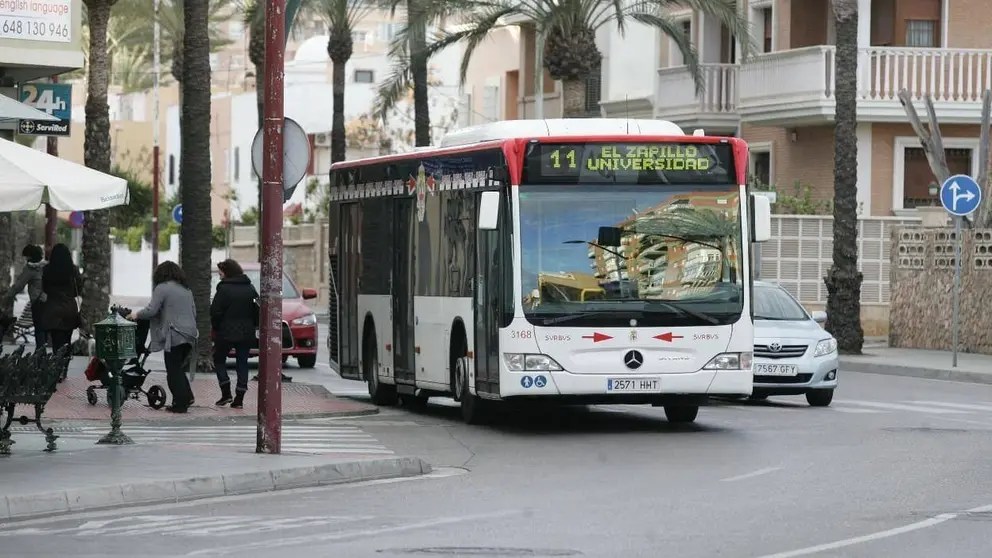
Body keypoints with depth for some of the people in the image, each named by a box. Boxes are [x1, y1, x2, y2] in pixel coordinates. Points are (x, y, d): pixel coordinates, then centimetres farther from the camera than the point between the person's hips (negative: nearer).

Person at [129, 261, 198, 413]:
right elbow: (194, 312, 21)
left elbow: (151, 310, -12)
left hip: (175, 335, -7)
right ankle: (186, 396, 10)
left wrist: (136, 315, 5)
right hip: (190, 333, 7)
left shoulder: (162, 288, -5)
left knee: (173, 370, -1)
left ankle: (180, 403, -1)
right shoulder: (186, 290, 18)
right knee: (178, 368, 18)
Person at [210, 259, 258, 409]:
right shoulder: (250, 288, 6)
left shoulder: (224, 288, -12)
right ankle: (239, 399, 5)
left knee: (219, 360, 12)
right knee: (242, 363, 8)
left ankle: (226, 393, 1)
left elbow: (215, 311, -14)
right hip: (246, 333, 5)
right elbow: (257, 309, 9)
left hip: (226, 333, -5)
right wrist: (252, 325, 15)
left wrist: (216, 327, 1)